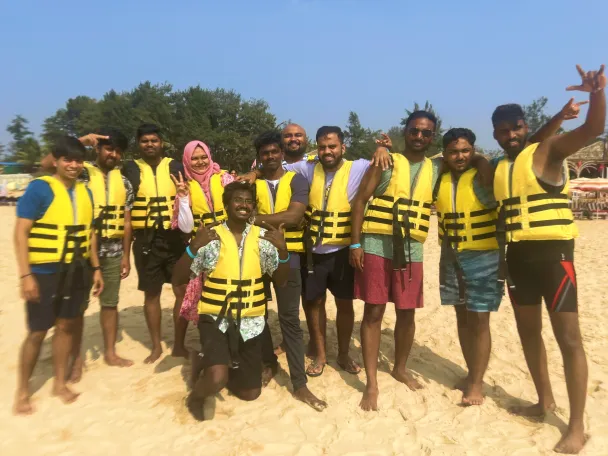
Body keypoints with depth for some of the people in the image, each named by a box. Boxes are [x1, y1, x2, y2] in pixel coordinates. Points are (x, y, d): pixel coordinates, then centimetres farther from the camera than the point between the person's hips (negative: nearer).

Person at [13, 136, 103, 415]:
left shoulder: (84, 192, 6)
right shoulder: (39, 188, -10)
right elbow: (21, 232, -12)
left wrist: (96, 268, 11)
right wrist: (25, 275, -17)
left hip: (76, 271, 5)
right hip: (45, 272, -5)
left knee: (66, 325, 13)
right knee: (37, 331, 4)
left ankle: (60, 383, 28)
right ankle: (22, 391, 23)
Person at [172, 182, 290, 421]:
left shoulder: (262, 237, -1)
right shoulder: (211, 237, -7)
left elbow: (281, 280, -4)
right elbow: (178, 280, -10)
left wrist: (283, 250, -21)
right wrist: (194, 246, -25)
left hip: (250, 322, 3)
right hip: (215, 319, -3)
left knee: (250, 393, 11)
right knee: (217, 379, -26)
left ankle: (215, 366, 38)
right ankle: (195, 396, 11)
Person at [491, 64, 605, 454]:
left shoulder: (547, 151, -5)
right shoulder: (497, 168, 12)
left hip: (553, 253, -6)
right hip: (518, 256, 7)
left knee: (568, 337, -2)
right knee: (528, 330, 15)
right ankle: (545, 401, 33)